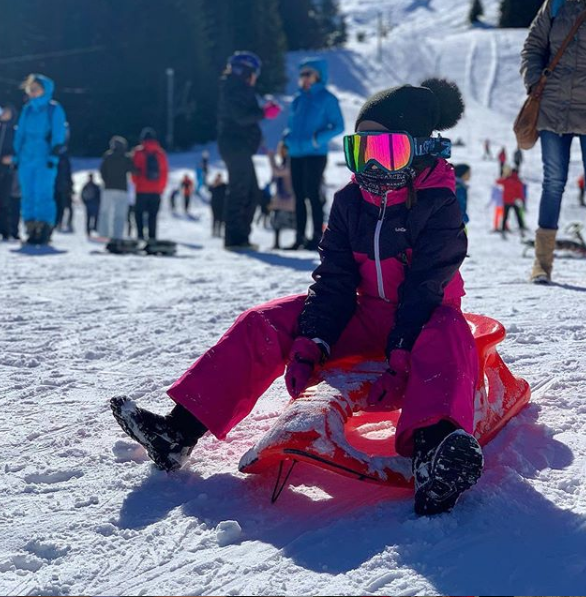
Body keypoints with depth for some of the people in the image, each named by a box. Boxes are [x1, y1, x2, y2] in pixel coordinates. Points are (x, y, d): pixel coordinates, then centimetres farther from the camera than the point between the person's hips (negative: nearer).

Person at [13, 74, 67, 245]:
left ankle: (44, 229, -6)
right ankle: (31, 230, 8)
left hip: (45, 160, -6)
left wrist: (54, 155, -12)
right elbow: (20, 133, 19)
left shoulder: (54, 109, 0)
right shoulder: (27, 109, 15)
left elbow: (58, 135, -4)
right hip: (27, 159, 6)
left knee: (43, 195, -10)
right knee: (28, 195, 4)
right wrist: (17, 155, 13)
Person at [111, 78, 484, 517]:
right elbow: (334, 281, -2)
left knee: (447, 337, -41)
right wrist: (308, 345, -16)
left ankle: (435, 445, -70)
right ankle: (181, 430, -16)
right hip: (365, 314, 5)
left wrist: (402, 359, -32)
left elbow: (426, 289, -21)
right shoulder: (349, 202, 3)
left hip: (422, 318, -5)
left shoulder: (439, 206, -13)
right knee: (264, 324, -10)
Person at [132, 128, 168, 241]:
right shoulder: (161, 153, 4)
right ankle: (152, 236, 2)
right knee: (153, 214, 8)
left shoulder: (139, 152, -4)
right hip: (156, 190, 2)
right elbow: (165, 172, 7)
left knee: (139, 212, 7)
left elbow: (135, 170, -2)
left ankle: (140, 235, -5)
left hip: (142, 189, -2)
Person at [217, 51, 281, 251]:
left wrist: (263, 110, 7)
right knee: (239, 193, -11)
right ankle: (235, 239, -10)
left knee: (251, 192, 14)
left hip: (240, 148, 11)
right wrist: (265, 112, -11)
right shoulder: (235, 90, -11)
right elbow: (242, 117, -21)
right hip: (236, 147, -11)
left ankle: (240, 237, 17)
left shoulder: (237, 89, 21)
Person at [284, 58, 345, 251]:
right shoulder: (298, 99, 16)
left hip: (315, 154, -6)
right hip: (296, 154, 6)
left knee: (312, 194, -8)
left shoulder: (326, 98, -2)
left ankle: (318, 236, -3)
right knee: (299, 196, 7)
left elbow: (338, 126, -6)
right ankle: (300, 237, 12)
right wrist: (288, 137, 7)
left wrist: (317, 139, -18)